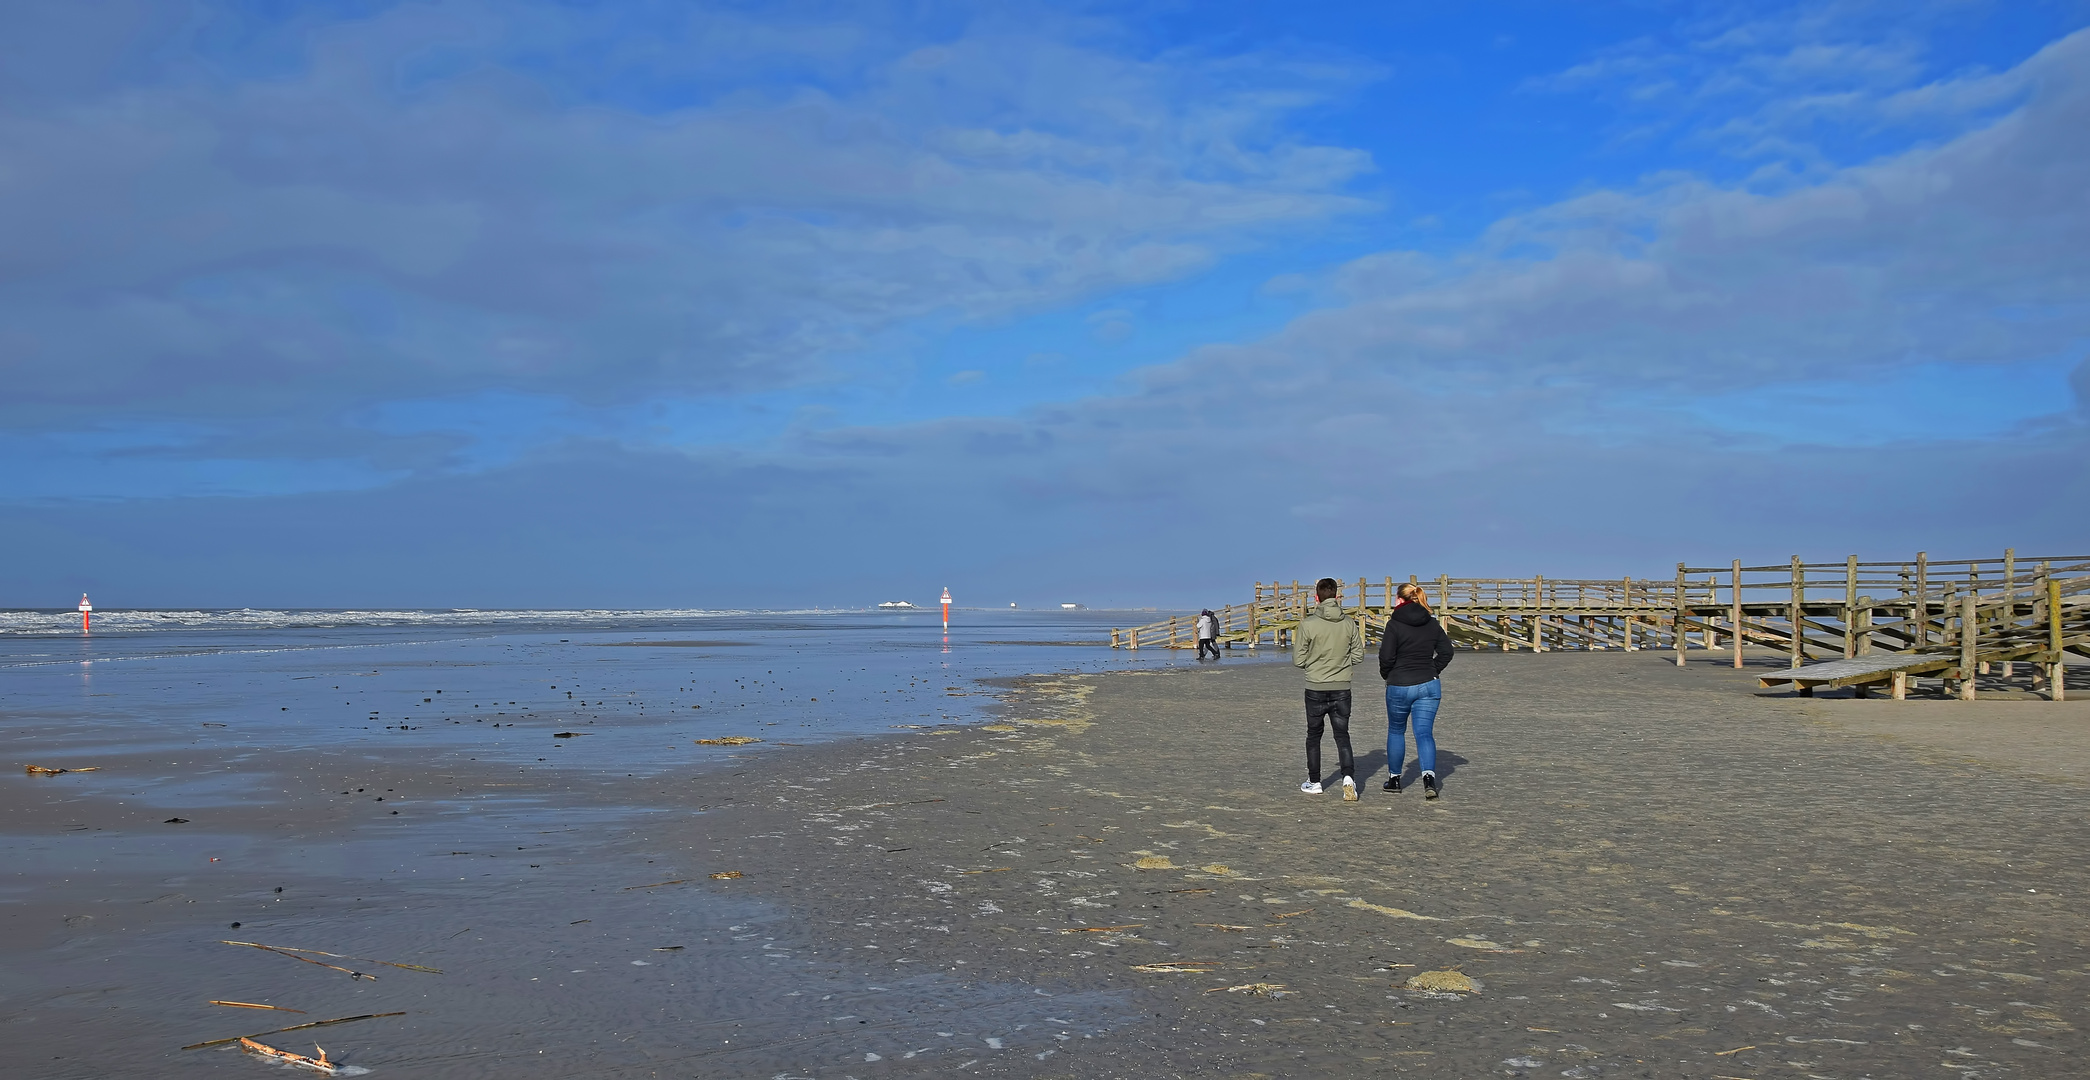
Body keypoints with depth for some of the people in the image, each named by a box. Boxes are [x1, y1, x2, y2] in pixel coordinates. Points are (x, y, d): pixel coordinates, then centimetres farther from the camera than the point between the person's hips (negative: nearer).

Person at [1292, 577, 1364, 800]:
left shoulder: (1307, 624, -12)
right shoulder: (1349, 623, -3)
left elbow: (1298, 660, -9)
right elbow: (1358, 656, 3)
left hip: (1316, 689, -2)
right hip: (1342, 688, 2)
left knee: (1313, 735, 15)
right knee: (1342, 736, 9)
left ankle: (1314, 782, 22)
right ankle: (1348, 777, -11)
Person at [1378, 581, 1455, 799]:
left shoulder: (1394, 624, -11)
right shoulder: (1432, 623, 4)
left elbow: (1386, 657, -14)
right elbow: (1446, 651, 8)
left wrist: (1386, 674, 4)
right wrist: (1433, 670, 14)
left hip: (1399, 686, -3)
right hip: (1428, 686, 3)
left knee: (1396, 731, 15)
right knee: (1425, 733, 2)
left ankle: (1394, 779, 24)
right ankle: (1429, 777, -18)